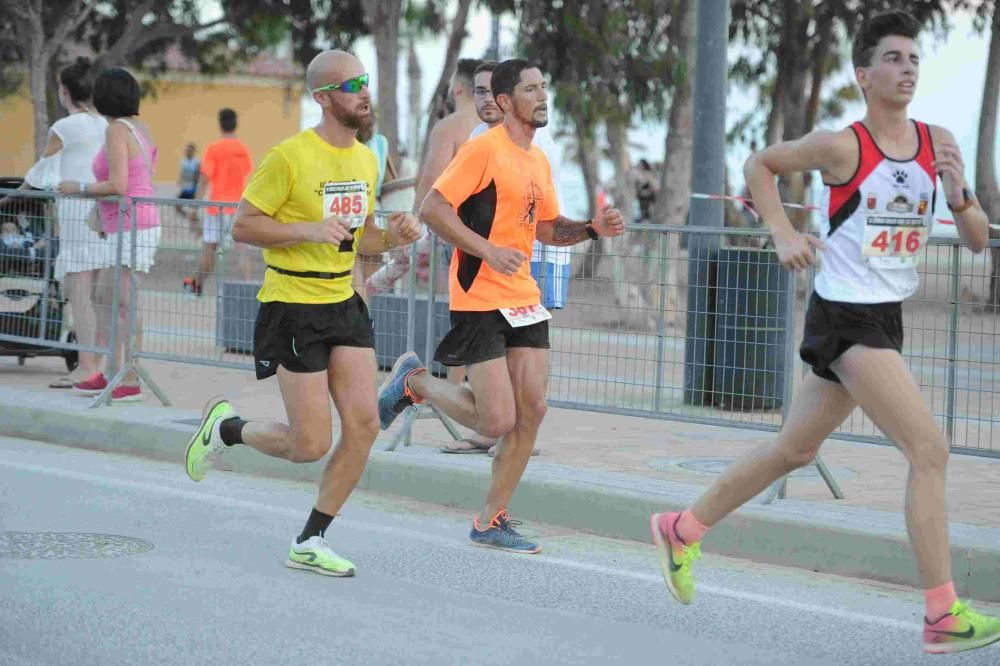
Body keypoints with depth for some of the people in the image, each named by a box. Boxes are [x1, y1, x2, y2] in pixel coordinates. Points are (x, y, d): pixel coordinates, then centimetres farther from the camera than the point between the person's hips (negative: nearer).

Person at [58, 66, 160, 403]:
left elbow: (118, 185, -21)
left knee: (123, 303, -9)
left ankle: (130, 381, -9)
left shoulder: (117, 130, -14)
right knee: (105, 298, 14)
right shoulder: (142, 127, 12)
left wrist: (79, 188, -7)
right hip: (143, 221, 10)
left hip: (129, 226, -10)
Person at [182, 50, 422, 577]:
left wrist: (392, 236, 0)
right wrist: (308, 230, -23)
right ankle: (224, 427, 24)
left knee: (364, 425, -5)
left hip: (344, 303, 7)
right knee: (311, 445, -6)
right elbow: (243, 227, -11)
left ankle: (309, 543, 8)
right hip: (293, 306, -7)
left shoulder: (366, 160, 10)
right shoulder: (289, 157, -14)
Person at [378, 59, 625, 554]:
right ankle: (413, 382, 15)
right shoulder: (485, 149, -11)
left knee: (531, 411, 2)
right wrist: (488, 250, -23)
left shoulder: (538, 161, 14)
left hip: (524, 300, 8)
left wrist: (592, 228, 6)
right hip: (479, 302, -8)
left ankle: (491, 521, 13)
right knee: (497, 422, -10)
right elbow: (433, 208, -16)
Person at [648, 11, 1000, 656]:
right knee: (930, 451, -14)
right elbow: (759, 164, 4)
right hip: (846, 317, -7)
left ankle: (683, 529, 34)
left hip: (886, 319, 7)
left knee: (796, 448, 18)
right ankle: (943, 616, -11)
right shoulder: (841, 147, -12)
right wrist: (784, 235, -7)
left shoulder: (938, 142, 3)